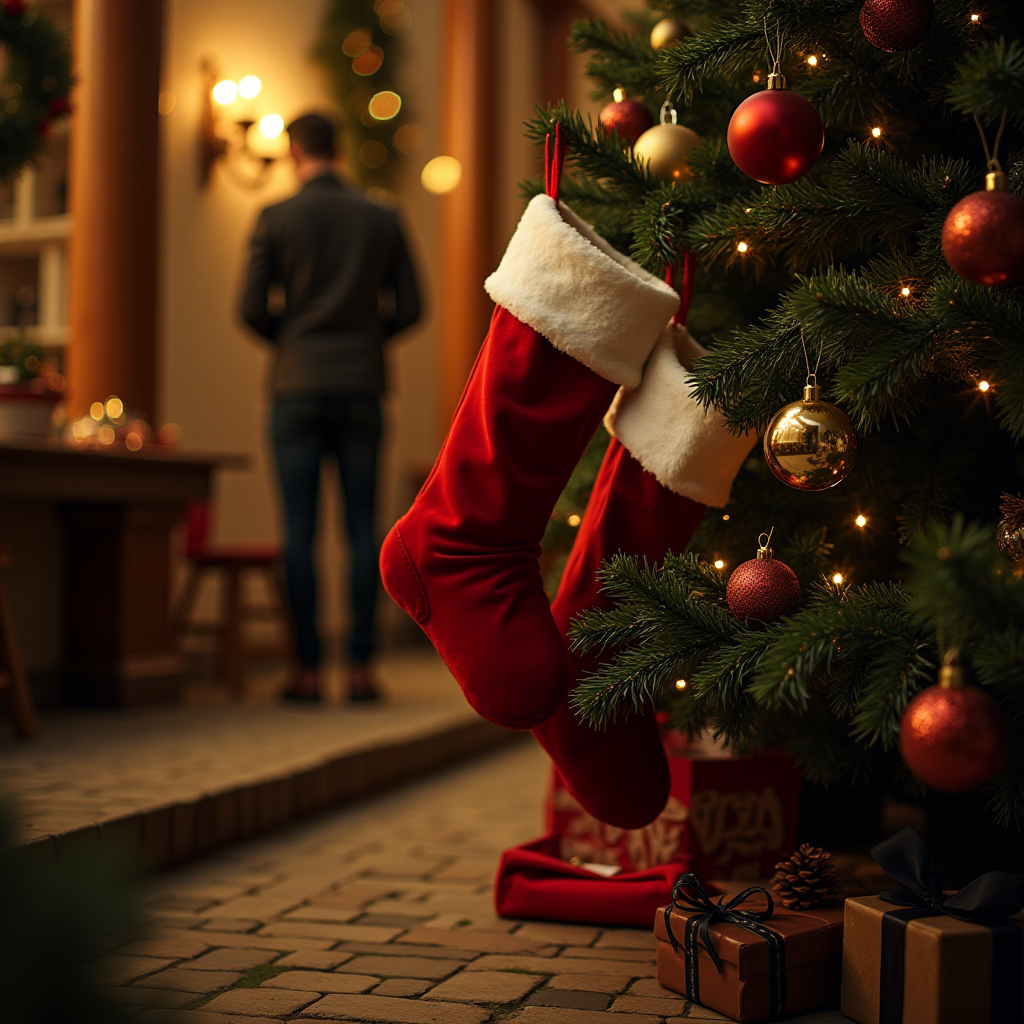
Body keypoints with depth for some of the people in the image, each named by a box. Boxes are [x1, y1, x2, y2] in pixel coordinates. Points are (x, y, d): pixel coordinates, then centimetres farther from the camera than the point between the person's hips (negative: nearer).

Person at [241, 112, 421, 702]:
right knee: (363, 526, 3)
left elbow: (254, 308, -4)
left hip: (298, 387, -2)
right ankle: (362, 669, 1)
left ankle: (309, 670, 0)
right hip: (361, 388, 2)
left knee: (301, 530, 0)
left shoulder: (275, 220, -1)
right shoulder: (383, 220, 6)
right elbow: (409, 308, 5)